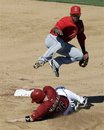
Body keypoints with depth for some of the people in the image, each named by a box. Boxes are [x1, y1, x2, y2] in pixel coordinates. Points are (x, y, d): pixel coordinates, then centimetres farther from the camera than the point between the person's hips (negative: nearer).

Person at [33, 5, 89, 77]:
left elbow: (81, 38, 14)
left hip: (62, 45, 8)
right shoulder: (66, 21, -22)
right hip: (52, 39, -8)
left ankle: (55, 63, -9)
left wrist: (84, 53, 18)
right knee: (61, 43, -42)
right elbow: (56, 28, -40)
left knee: (79, 56, -3)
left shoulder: (80, 24, 1)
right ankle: (42, 60, -39)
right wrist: (56, 30, -65)